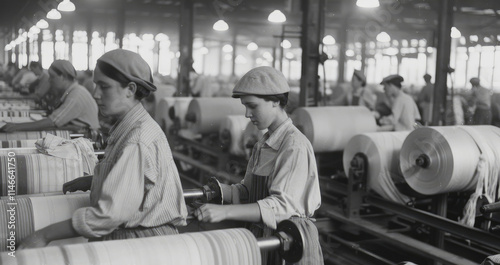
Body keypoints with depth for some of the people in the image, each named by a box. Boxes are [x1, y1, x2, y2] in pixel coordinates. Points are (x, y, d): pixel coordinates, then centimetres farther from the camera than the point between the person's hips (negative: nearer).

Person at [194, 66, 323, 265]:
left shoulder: (296, 147, -18)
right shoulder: (263, 144, 9)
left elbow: (282, 205, -27)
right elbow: (248, 191, 11)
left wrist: (224, 212, -34)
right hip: (262, 236, 7)